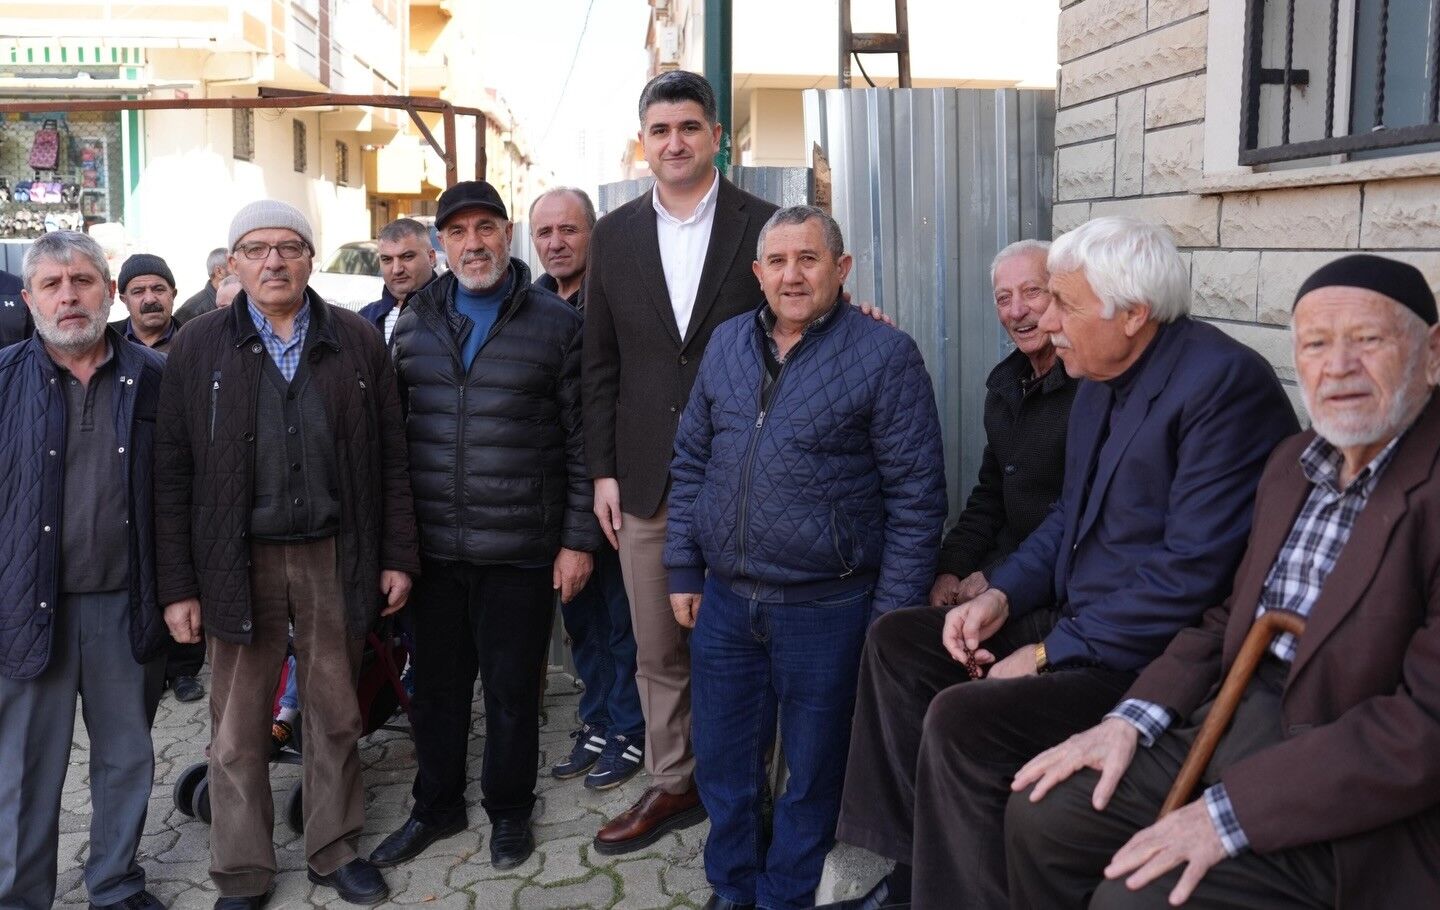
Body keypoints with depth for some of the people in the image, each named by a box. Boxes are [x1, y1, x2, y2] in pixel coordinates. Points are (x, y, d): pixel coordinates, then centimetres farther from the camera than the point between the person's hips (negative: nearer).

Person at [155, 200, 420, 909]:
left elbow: (390, 458, 4)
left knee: (336, 716, 13)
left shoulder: (358, 342, 2)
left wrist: (398, 557, 1)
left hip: (335, 556, 1)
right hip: (239, 560, -1)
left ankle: (335, 850, 30)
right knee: (238, 730, 8)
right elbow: (172, 473, 0)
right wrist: (178, 585, -4)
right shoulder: (197, 346, 0)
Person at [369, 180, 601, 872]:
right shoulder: (413, 323, 8)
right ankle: (436, 806, 35)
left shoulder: (556, 324, -2)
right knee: (435, 683, 15)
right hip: (431, 548, 3)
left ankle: (509, 809, 30)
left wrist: (578, 539, -6)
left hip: (520, 551, -3)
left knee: (512, 689, 9)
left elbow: (580, 441, -2)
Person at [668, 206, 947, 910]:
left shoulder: (886, 356, -10)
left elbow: (916, 499, -10)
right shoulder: (725, 344, 6)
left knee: (811, 774, 13)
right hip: (724, 601, 5)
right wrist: (683, 569, 9)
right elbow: (690, 462, 13)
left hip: (826, 609, -4)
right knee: (723, 768, 17)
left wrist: (892, 615, -11)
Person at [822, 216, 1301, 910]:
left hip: (1155, 657, -10)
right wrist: (1003, 594, 1)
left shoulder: (1225, 383, -20)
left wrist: (1051, 653, -19)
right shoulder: (1102, 379, 8)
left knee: (962, 719, -26)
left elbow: (1192, 574, -24)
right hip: (1074, 616, 10)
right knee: (896, 641, 7)